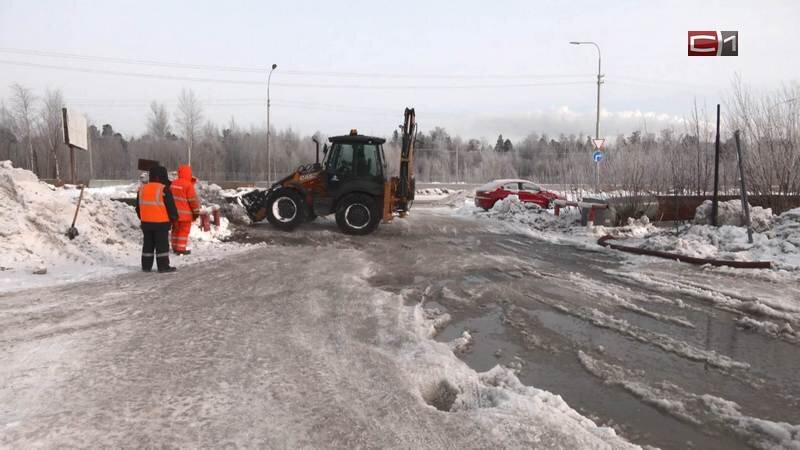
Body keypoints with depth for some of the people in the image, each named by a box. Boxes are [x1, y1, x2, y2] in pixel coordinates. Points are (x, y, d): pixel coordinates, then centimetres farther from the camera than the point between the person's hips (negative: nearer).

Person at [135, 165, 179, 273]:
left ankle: (146, 266, 15)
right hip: (161, 222, -6)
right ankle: (163, 266, 1)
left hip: (146, 222, 6)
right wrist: (174, 217, 4)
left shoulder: (142, 189, 8)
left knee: (148, 244, 13)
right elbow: (171, 206, -11)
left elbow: (138, 207, 16)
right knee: (162, 244, 0)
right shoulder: (164, 189, -13)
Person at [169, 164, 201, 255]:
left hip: (174, 212, 7)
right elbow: (193, 200, -15)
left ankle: (175, 247, 23)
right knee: (184, 231, 0)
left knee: (176, 230, 16)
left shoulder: (174, 183, 8)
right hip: (185, 213, -7)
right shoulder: (188, 185, -17)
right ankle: (181, 249, 1)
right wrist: (196, 211, -6)